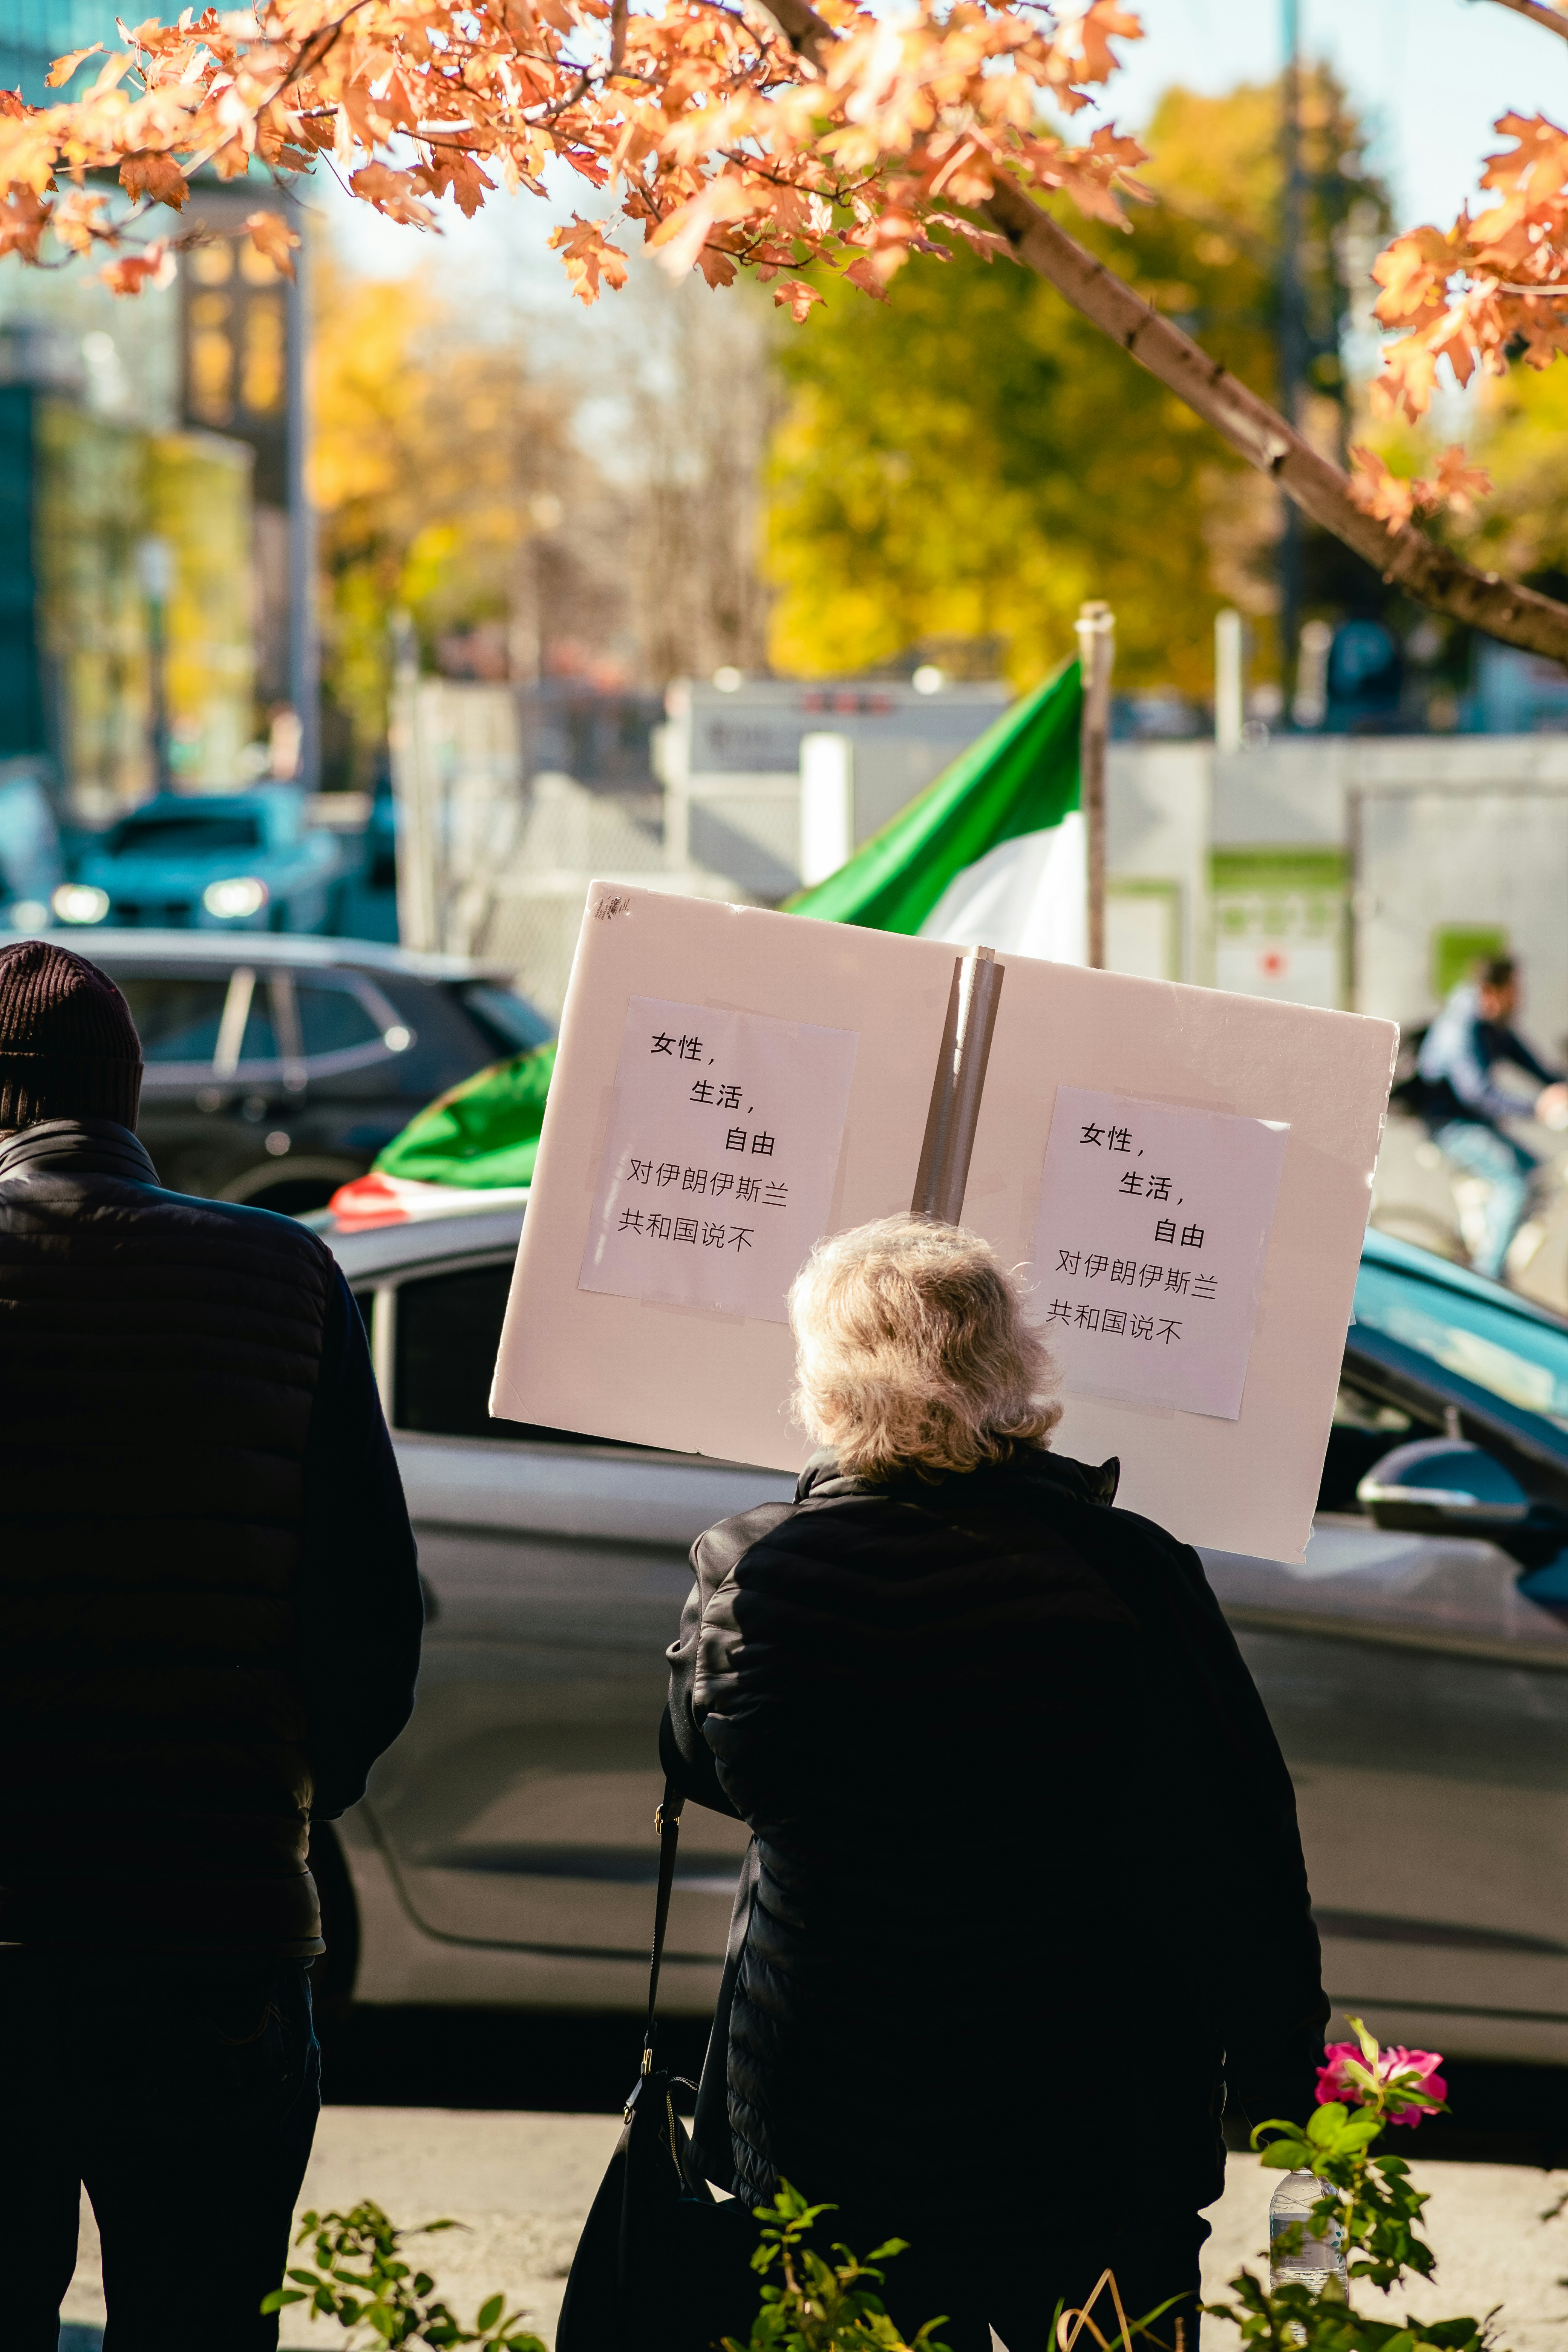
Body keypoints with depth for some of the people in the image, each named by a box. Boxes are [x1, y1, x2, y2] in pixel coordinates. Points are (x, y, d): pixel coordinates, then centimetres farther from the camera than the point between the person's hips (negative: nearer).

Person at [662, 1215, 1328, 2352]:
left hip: (822, 2144, 1)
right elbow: (1237, 1856, -10)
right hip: (1094, 2147, -1)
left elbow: (701, 1766, 10)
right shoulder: (1128, 1577, -16)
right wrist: (1279, 2076, 2)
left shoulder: (755, 1577, -12)